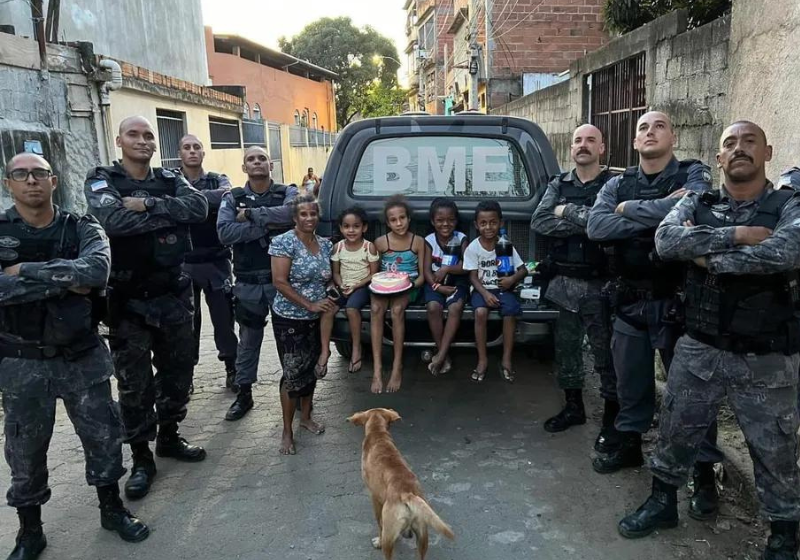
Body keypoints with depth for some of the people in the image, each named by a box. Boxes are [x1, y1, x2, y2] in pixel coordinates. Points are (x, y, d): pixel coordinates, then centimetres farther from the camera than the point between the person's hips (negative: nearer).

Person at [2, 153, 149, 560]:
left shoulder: (82, 229, -3)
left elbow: (97, 270, -25)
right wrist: (65, 279, -22)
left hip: (82, 356, 1)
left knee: (103, 435, 12)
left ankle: (112, 509, 34)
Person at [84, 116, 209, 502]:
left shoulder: (170, 180, 8)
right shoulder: (102, 181, -3)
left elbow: (200, 207, -12)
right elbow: (113, 220, -24)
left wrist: (149, 205, -20)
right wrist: (169, 212, -16)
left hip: (174, 294, 4)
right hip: (129, 299, -4)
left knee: (178, 371, 15)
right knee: (134, 382, 4)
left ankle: (169, 437, 35)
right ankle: (141, 458, 19)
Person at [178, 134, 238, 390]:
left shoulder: (217, 180, 6)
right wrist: (211, 196, -26)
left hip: (216, 261, 0)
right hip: (183, 263, 0)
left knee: (223, 316, 6)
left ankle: (232, 368, 20)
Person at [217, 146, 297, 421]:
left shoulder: (288, 192, -1)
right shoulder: (233, 198, 3)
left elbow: (291, 213, -25)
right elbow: (225, 233, -13)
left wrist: (250, 214, -18)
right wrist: (266, 225, -19)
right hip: (247, 283, 1)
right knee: (248, 340, 13)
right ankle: (244, 394, 27)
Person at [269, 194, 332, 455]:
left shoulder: (325, 244, 4)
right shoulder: (284, 242, -14)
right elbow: (280, 282, -19)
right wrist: (310, 304, -20)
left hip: (316, 318, 6)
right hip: (289, 319, -6)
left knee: (311, 368, 15)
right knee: (293, 373, -1)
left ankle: (306, 416, 36)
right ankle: (287, 431, 14)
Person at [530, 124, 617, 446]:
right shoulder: (558, 185, 9)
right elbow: (538, 222, -8)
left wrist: (566, 211, -15)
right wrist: (586, 224, -16)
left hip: (598, 284, -4)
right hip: (563, 282, 5)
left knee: (605, 352, 3)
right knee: (566, 347, 15)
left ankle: (611, 419, 18)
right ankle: (573, 407, 33)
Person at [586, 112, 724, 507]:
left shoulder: (693, 174, -3)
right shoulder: (618, 185, 6)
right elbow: (595, 227, -11)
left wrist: (628, 208, -13)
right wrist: (657, 217, -19)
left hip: (676, 299, -3)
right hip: (629, 300, 4)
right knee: (630, 380, 16)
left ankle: (704, 471, 18)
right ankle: (629, 446, 36)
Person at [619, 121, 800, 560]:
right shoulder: (696, 205, 3)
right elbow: (665, 241, -18)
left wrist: (707, 256, -19)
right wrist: (736, 236, -23)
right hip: (698, 349, 3)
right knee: (675, 431, 15)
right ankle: (663, 502, 38)